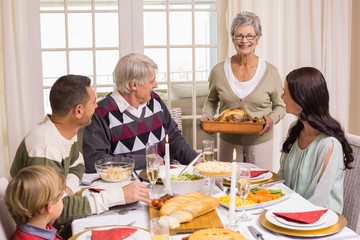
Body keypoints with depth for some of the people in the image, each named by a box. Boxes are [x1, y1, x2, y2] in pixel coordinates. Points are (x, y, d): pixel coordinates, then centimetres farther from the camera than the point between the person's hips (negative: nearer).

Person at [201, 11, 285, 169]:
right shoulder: (218, 71, -3)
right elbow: (211, 101, 12)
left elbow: (280, 106, 4)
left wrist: (272, 119, -15)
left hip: (260, 142, -1)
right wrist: (207, 116, -7)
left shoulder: (270, 72, -6)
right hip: (228, 142, 1)